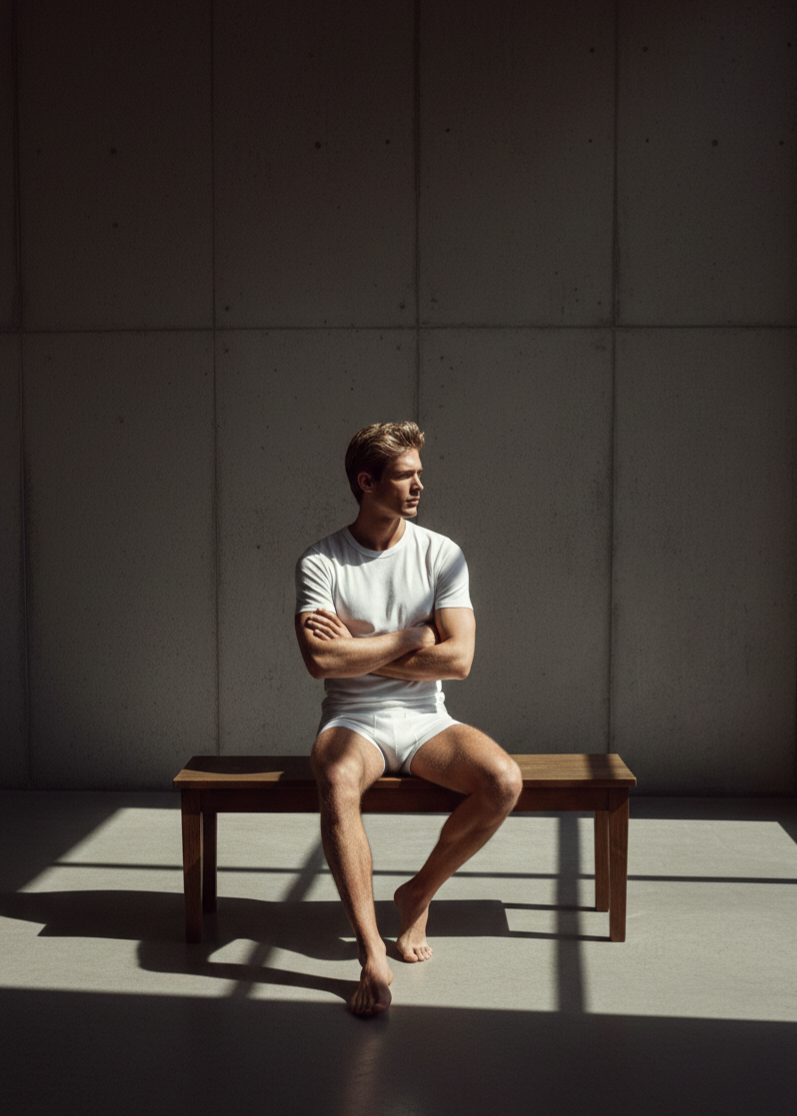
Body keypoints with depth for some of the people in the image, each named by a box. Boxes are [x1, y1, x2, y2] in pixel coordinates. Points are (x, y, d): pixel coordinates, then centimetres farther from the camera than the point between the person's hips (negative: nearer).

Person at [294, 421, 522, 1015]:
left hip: (425, 720, 2)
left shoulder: (442, 554, 1)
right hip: (353, 720, -2)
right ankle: (372, 953, -30)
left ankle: (419, 893, -1)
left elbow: (458, 658, -8)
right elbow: (320, 660, -16)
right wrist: (410, 638, -11)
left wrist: (356, 649, -11)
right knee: (338, 783, -37)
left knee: (504, 780, -25)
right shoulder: (321, 563, -3)